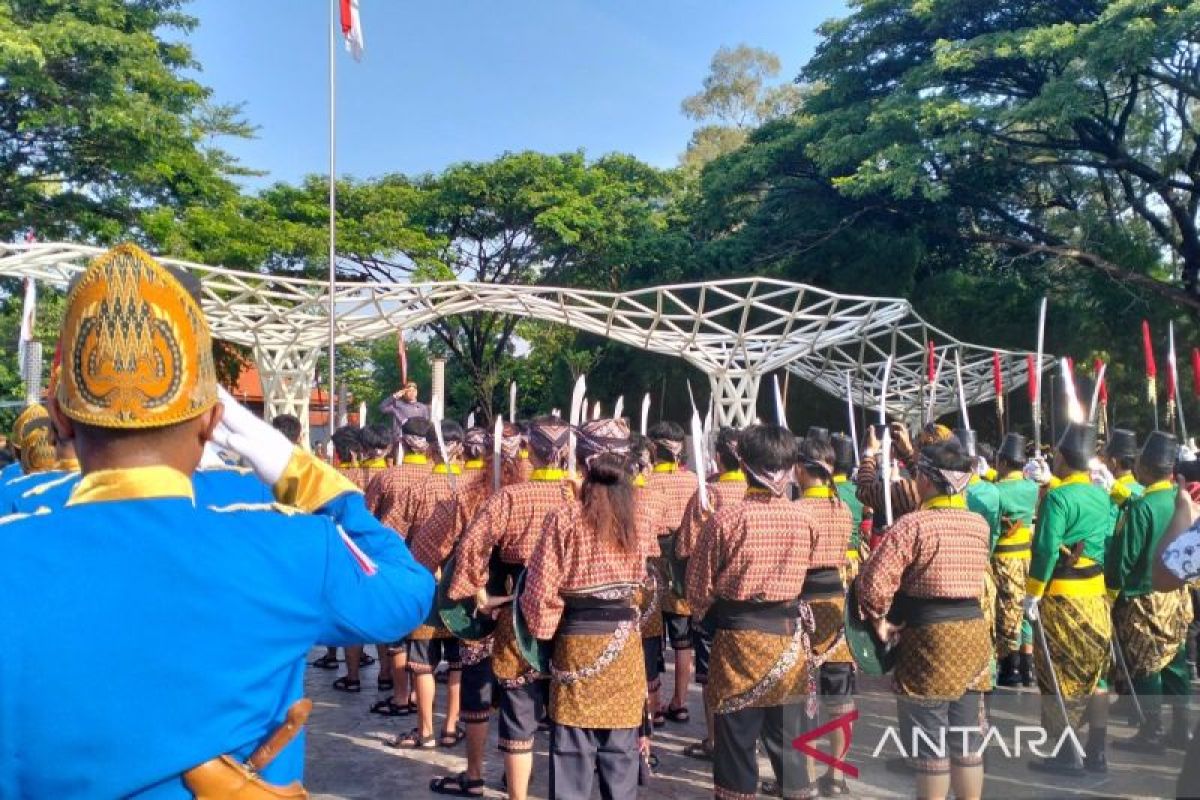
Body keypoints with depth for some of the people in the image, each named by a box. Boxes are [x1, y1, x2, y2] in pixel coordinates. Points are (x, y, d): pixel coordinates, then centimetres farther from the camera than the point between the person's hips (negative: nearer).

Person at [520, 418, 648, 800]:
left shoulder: (565, 516, -14)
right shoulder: (632, 514, -1)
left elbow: (542, 592, -13)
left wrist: (542, 625, 4)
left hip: (578, 642, -4)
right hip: (625, 642, 4)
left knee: (574, 756, 5)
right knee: (621, 752, 14)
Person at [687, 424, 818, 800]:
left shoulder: (726, 519, -15)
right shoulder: (804, 520, -5)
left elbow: (699, 588, -5)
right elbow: (802, 577, 10)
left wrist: (701, 611, 15)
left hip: (739, 638, -3)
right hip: (789, 636, 4)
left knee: (736, 740, 8)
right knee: (789, 739, 15)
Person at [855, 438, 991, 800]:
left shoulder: (914, 524, -16)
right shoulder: (980, 524, 5)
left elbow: (873, 581, -22)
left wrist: (880, 619, -7)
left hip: (929, 638, -6)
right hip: (974, 633, 7)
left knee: (930, 743, 4)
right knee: (967, 739, 15)